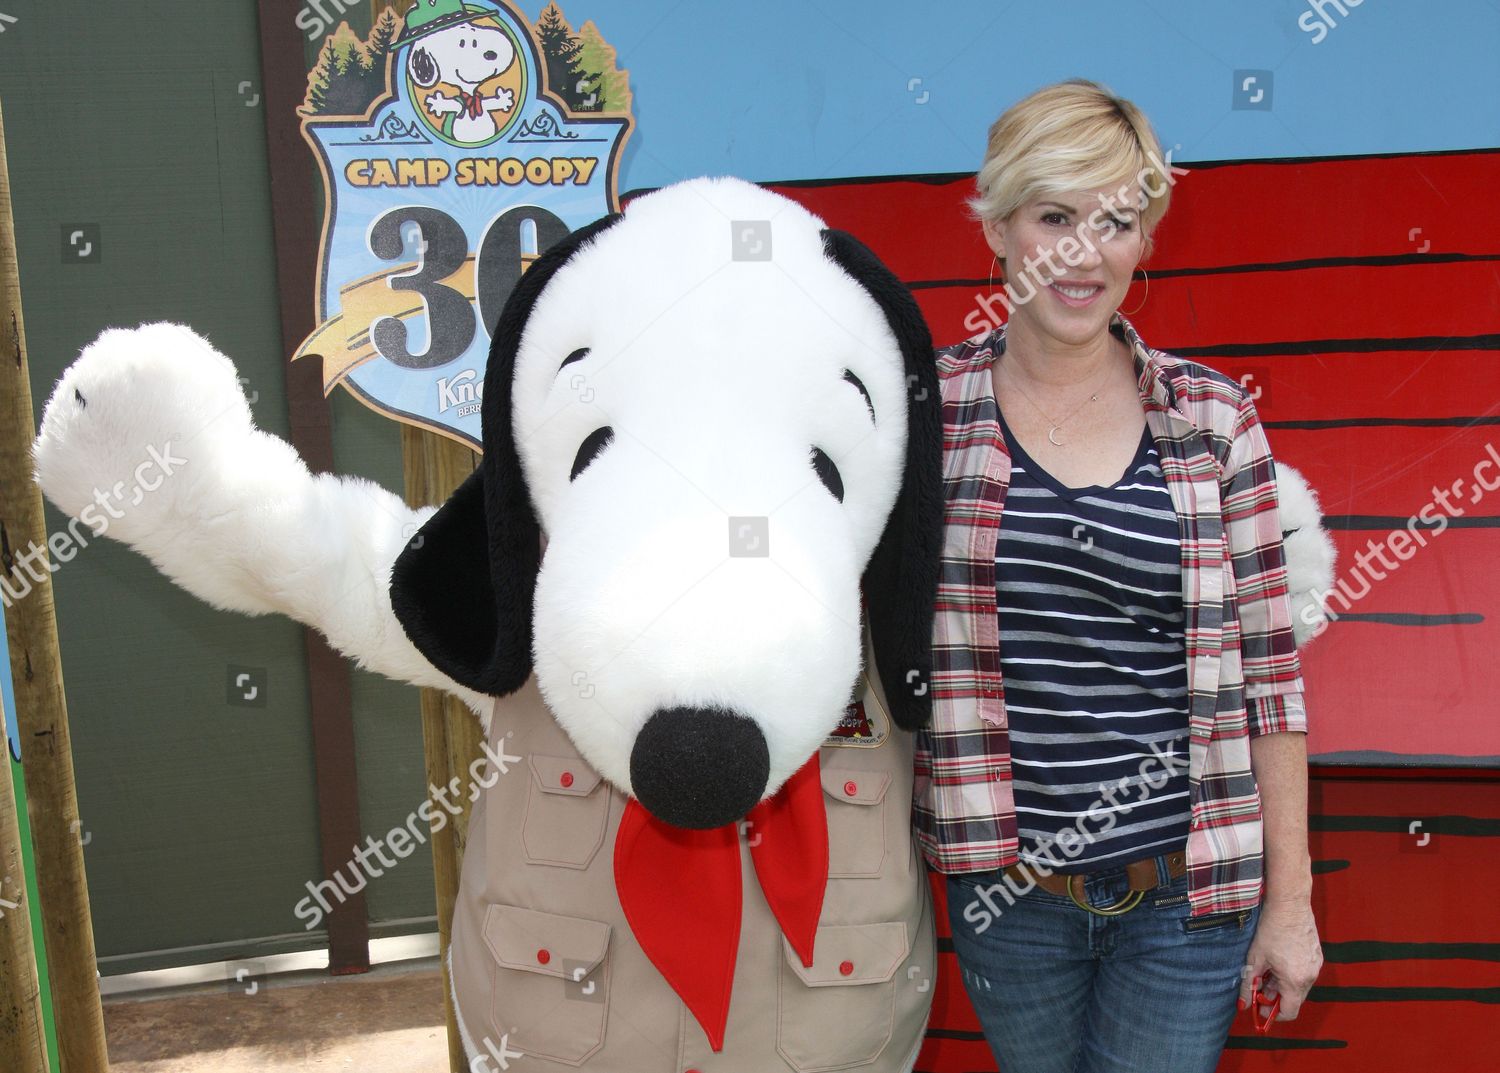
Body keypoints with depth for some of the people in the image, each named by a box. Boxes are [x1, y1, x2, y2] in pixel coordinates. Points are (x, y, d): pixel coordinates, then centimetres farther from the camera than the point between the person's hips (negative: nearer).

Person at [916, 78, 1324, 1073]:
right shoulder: (927, 407, -4)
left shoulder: (1215, 416, -2)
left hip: (1189, 888, 0)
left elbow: (1268, 671, 0)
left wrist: (1290, 900, 1)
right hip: (1007, 888, 0)